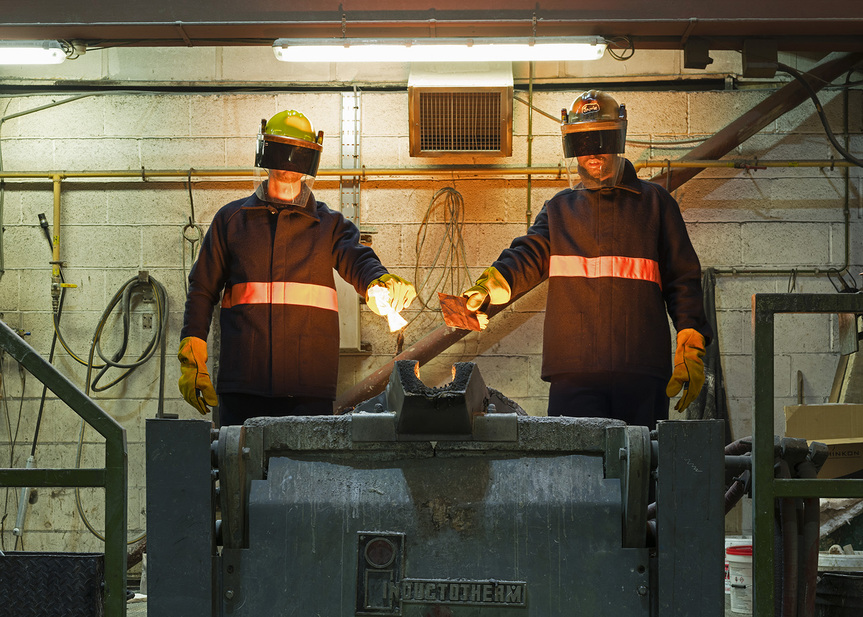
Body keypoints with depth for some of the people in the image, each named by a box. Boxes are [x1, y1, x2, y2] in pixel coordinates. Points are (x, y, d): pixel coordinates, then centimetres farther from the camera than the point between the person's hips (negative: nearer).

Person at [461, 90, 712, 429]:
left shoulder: (655, 203, 12)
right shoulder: (560, 209, 17)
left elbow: (683, 280, 10)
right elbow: (529, 255, 1)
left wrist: (691, 350, 0)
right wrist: (488, 286, -21)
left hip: (642, 374, -1)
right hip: (574, 372, 1)